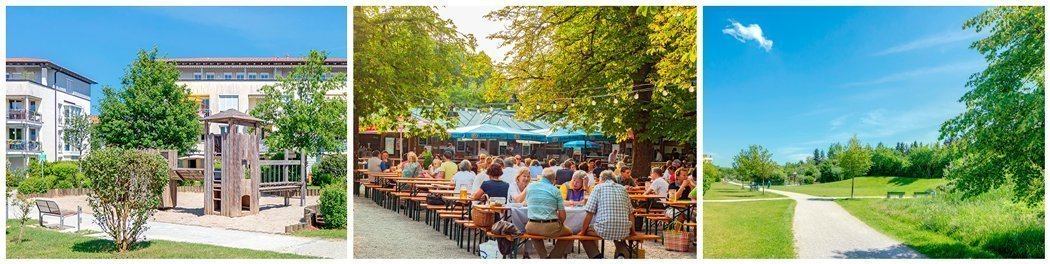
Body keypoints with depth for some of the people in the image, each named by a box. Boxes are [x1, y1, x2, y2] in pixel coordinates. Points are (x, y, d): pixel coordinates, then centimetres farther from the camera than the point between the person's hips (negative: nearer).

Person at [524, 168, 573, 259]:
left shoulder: (530, 186, 5)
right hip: (550, 228, -3)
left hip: (532, 227, 3)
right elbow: (562, 215, -3)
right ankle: (553, 257, 16)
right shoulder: (555, 190, -3)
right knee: (568, 232, 25)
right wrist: (559, 225, 15)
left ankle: (544, 256, 26)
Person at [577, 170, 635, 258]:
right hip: (624, 231, 4)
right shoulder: (623, 189, 18)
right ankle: (621, 255, 10)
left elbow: (589, 213, 0)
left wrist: (583, 231, 11)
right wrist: (632, 231, 32)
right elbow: (630, 213, 19)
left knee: (585, 233, 23)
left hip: (604, 230, -4)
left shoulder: (598, 188, 6)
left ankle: (597, 257, 2)